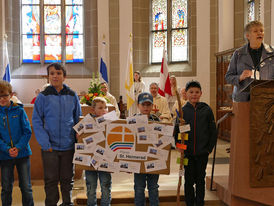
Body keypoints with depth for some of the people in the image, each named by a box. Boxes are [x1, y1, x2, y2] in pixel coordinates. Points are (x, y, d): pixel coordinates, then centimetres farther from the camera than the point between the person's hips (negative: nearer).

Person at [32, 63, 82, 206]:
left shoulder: (72, 96, 3)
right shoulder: (43, 96, -4)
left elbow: (78, 119, 9)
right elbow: (36, 121, -5)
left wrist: (78, 140, 1)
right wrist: (44, 143, -13)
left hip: (69, 145, 2)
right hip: (50, 146, -2)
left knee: (67, 179, 13)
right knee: (51, 180, 8)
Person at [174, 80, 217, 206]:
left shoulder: (206, 110, -1)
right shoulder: (182, 111, -1)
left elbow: (213, 131, 3)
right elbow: (176, 131, 4)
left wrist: (209, 148, -1)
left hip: (202, 153, 0)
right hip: (187, 152, 0)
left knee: (200, 180, 11)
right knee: (189, 180, 8)